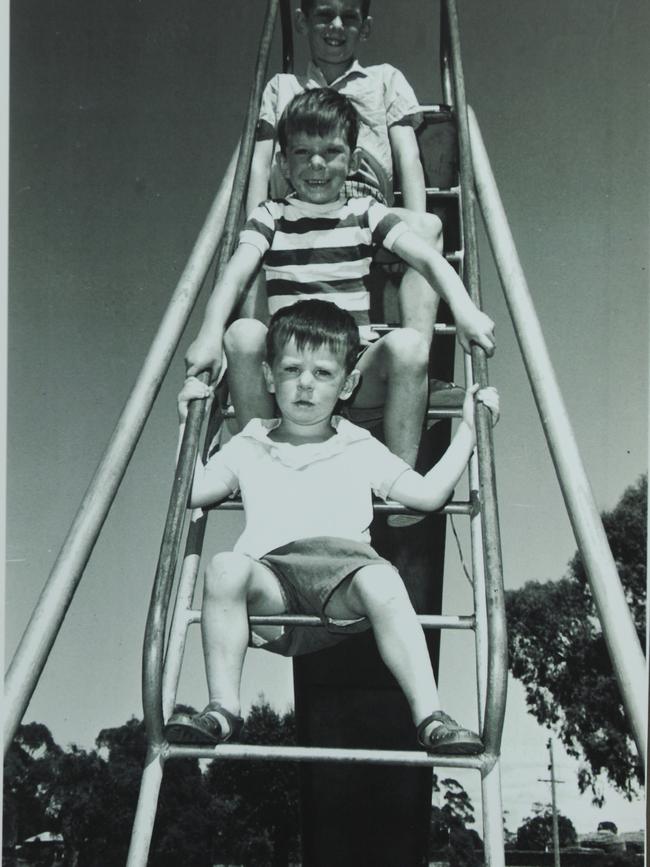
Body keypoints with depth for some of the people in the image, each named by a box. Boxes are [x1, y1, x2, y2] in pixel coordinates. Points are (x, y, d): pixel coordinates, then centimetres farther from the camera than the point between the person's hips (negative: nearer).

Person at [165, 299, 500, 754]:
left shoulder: (361, 450, 24)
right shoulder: (247, 448, 26)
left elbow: (428, 494, 16)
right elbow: (191, 492, 18)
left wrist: (468, 430, 14)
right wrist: (189, 425, 20)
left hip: (343, 564, 0)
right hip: (271, 573, 1)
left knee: (381, 581, -35)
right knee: (226, 568, -34)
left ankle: (430, 716, -34)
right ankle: (222, 708, -28)